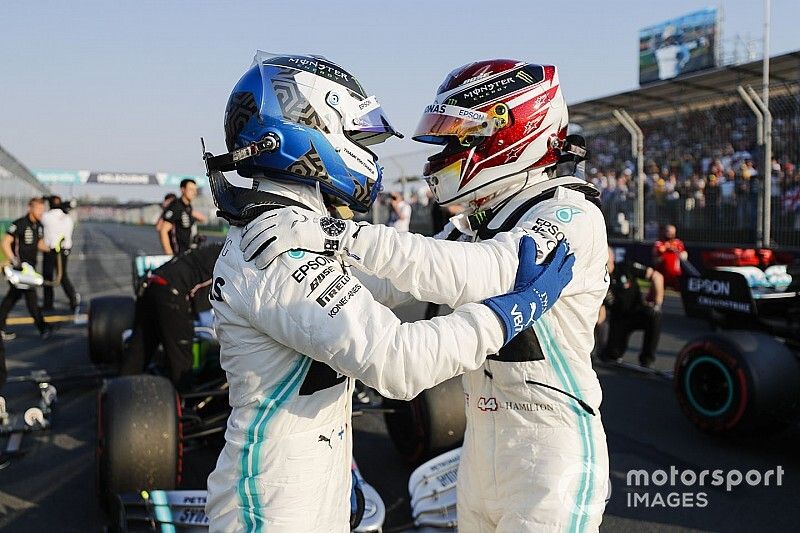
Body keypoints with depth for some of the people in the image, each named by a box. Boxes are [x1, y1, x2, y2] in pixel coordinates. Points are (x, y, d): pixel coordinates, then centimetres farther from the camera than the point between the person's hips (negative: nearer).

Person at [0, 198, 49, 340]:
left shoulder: (38, 226, 7)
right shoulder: (19, 224, -17)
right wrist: (14, 261, -25)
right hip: (20, 267, -8)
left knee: (13, 296, 14)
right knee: (31, 296, -5)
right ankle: (42, 328, 2)